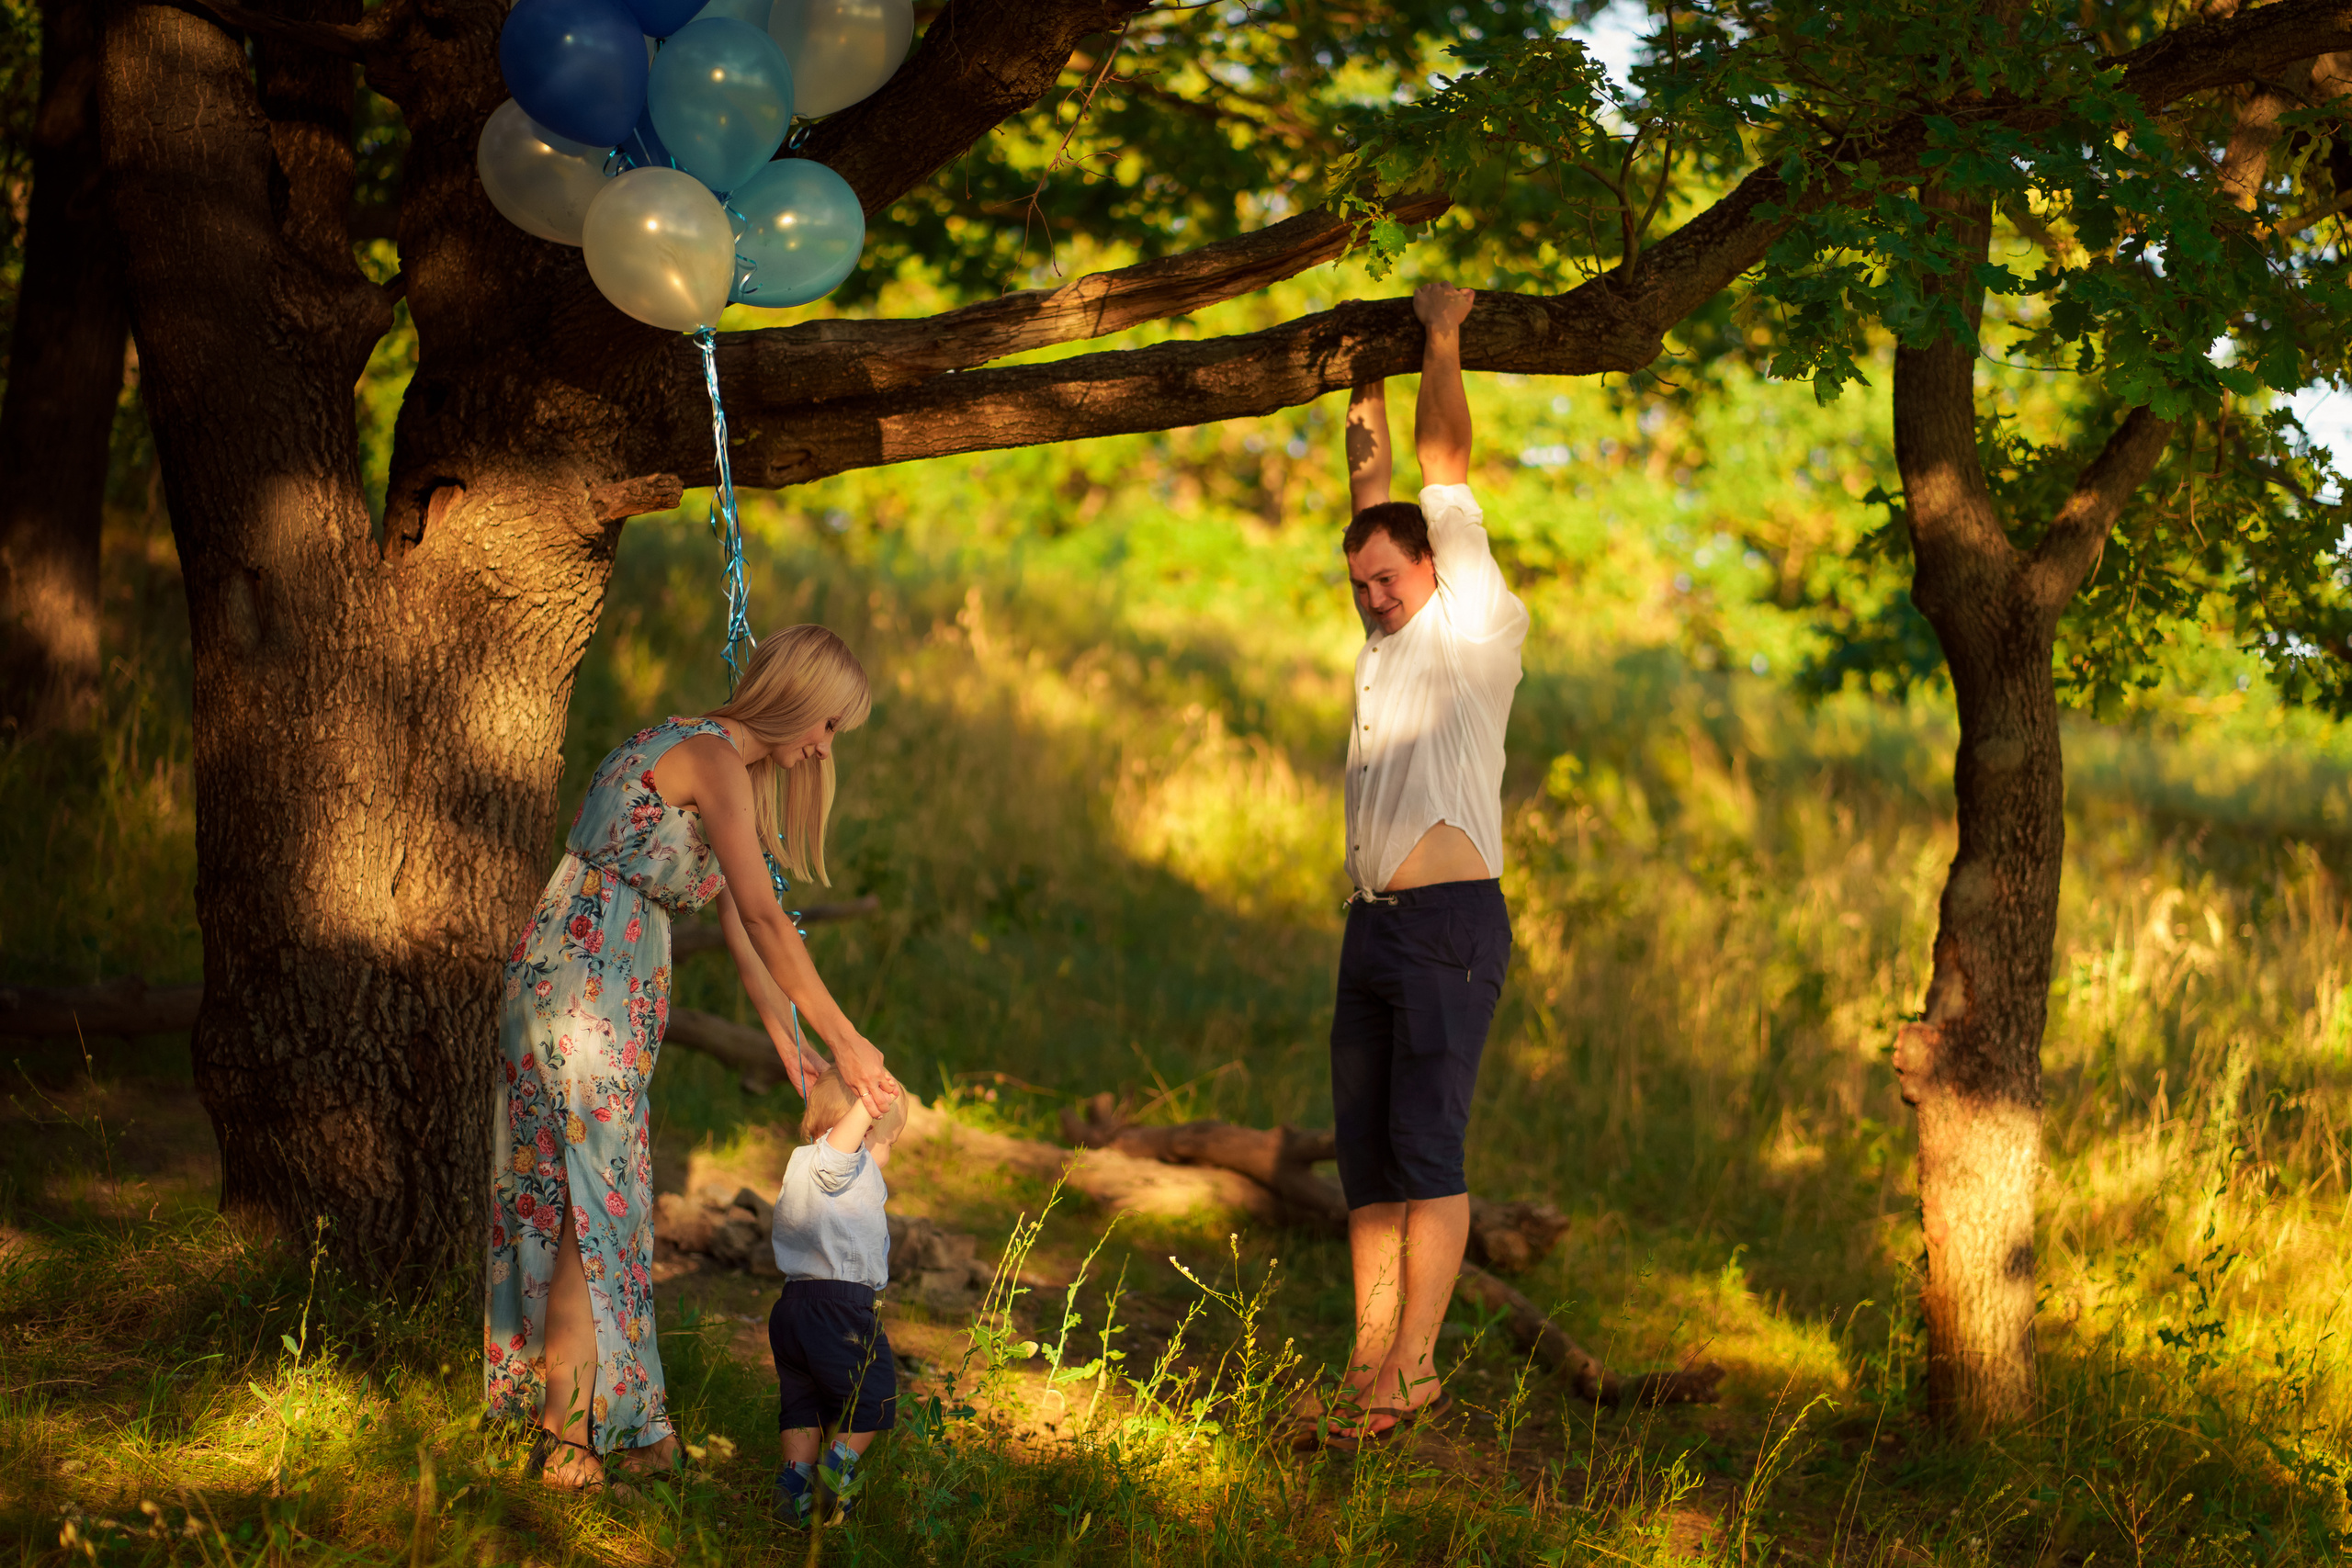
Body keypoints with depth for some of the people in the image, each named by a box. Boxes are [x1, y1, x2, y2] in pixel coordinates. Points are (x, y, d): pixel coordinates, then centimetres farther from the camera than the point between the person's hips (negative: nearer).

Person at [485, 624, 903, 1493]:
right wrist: (846, 1042, -15)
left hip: (609, 992, 9)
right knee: (593, 1203, -4)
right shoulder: (712, 759, -14)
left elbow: (737, 922, 18)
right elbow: (766, 917, -18)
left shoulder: (723, 764, 16)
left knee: (596, 1201, 12)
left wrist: (787, 1039, 15)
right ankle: (569, 1440, 0)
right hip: (584, 988, -9)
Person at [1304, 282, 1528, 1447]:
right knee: (1367, 1155, 4)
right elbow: (1375, 492, 28)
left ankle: (1413, 1369, -14)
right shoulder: (1389, 643, 21)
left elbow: (1444, 472, 3)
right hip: (1374, 925, 8)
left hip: (1452, 923, -8)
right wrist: (1365, 388, 32)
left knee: (1426, 1146, -12)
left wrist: (1441, 339, 10)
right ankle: (1369, 1370, 5)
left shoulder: (1473, 625, 2)